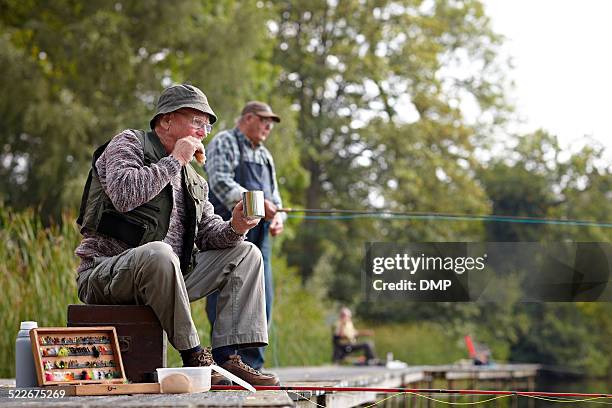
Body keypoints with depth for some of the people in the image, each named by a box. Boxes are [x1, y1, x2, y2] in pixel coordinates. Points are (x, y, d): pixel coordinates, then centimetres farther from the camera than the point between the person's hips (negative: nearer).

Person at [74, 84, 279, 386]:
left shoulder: (192, 180, 21)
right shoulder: (129, 143, -1)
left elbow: (208, 232, 16)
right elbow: (124, 195, -21)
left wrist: (234, 229, -7)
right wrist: (174, 161, -13)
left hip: (169, 274, 8)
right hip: (105, 274, -8)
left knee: (246, 254, 1)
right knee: (158, 253, -40)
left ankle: (226, 358, -13)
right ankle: (193, 357, -26)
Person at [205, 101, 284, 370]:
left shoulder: (264, 156, 26)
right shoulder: (224, 142, 1)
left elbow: (274, 194, 25)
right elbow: (220, 182, -14)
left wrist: (278, 217, 3)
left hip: (259, 236, 8)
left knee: (263, 300, 4)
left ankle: (253, 365, 7)